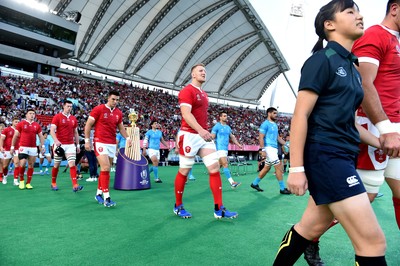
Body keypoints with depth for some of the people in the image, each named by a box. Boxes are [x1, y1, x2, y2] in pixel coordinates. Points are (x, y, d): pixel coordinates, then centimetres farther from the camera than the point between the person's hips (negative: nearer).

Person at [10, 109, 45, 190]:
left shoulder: (37, 125, 9)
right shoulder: (21, 124, 1)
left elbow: (41, 136, 11)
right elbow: (15, 136, 4)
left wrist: (42, 146, 0)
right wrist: (12, 147, 1)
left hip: (33, 148, 3)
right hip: (23, 147, -3)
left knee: (31, 165, 5)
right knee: (22, 164, -11)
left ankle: (28, 183, 13)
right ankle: (21, 180, 13)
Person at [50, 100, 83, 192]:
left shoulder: (73, 119, 11)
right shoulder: (57, 117, -3)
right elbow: (52, 130, -12)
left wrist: (77, 145, 14)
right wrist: (56, 140, -29)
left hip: (71, 145, 3)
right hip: (59, 145, -3)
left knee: (72, 164, -8)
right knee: (56, 165, 9)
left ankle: (75, 185, -14)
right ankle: (53, 183, 28)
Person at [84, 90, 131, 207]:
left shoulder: (118, 113, 9)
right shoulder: (98, 109, -6)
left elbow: (121, 127, 21)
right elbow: (88, 125, -3)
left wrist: (127, 138, 7)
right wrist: (87, 140, -7)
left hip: (112, 144, 6)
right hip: (100, 143, -6)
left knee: (105, 169, 11)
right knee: (106, 168, -15)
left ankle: (99, 194, 26)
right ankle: (106, 198, -12)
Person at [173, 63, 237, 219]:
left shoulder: (204, 94, 19)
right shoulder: (187, 91, -7)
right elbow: (186, 114, -20)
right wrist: (200, 130, -32)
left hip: (204, 135, 8)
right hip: (189, 135, -8)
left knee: (215, 168, -1)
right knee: (184, 171, 3)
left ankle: (219, 209, 4)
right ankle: (178, 206, 21)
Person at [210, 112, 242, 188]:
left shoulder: (228, 127, 16)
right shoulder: (217, 126, -5)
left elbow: (232, 137, 22)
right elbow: (212, 138, -7)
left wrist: (238, 144, 11)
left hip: (225, 149, 8)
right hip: (220, 148, -7)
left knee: (219, 165, 12)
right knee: (225, 164, -14)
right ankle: (232, 182, -17)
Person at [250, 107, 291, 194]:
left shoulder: (275, 125, 17)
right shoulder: (265, 124, -9)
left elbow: (278, 137, 22)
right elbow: (261, 137, -14)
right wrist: (263, 150, -21)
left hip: (274, 148, 9)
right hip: (269, 148, -9)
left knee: (267, 168, 13)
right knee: (278, 167, -9)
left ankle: (254, 183, 24)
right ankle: (282, 189, -1)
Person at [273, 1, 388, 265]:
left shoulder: (352, 68, 18)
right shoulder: (321, 60, -7)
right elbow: (300, 115, -14)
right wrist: (297, 168, -18)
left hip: (344, 156, 9)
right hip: (325, 155, -9)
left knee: (312, 227, 17)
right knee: (374, 241, -8)